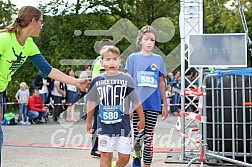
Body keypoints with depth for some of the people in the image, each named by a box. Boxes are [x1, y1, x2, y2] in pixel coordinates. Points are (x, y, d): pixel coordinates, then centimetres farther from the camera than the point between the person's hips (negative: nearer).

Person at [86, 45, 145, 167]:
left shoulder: (126, 79, -4)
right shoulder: (97, 81, 0)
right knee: (106, 156, 1)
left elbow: (136, 102, 3)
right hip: (105, 125, 0)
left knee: (124, 157, 2)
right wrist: (89, 122, 17)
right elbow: (91, 103, 11)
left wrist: (142, 120, 8)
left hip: (123, 125, 0)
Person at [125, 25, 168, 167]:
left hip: (153, 104, 1)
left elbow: (161, 83, 13)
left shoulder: (158, 59, 8)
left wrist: (165, 105, 12)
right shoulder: (133, 58, 3)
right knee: (137, 135, 3)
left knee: (149, 137, 0)